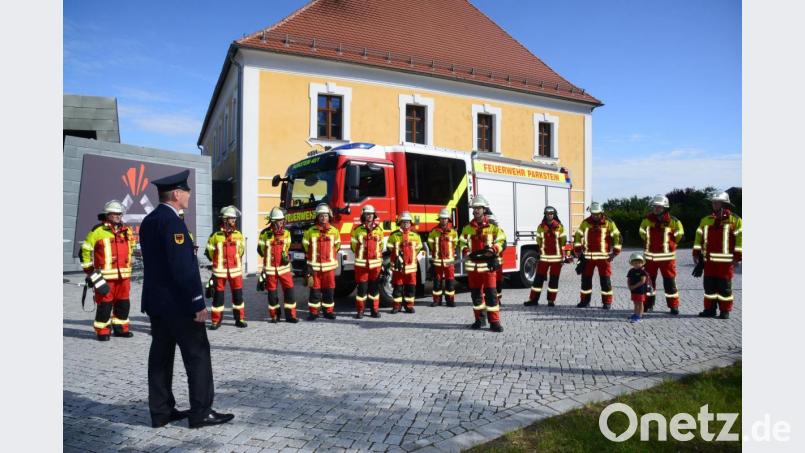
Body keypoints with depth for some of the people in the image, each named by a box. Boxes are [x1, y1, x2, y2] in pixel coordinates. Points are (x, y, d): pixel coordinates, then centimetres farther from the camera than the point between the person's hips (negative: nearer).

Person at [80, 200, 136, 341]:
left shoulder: (127, 231, 13)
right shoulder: (98, 231, -5)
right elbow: (86, 249, 0)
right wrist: (89, 269, -1)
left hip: (123, 275, 6)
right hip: (105, 275, -6)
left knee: (123, 302, 11)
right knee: (105, 303, -2)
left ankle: (120, 328, 24)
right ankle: (102, 331, 10)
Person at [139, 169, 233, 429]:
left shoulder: (148, 221, 13)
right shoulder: (172, 221, -18)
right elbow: (183, 266, -23)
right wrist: (198, 303, -20)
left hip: (154, 301, 10)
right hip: (177, 302, -10)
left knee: (161, 354, 12)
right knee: (197, 354, -1)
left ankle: (161, 411, 20)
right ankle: (201, 412, 4)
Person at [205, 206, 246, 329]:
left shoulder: (238, 235, 3)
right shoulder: (216, 236, -8)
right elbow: (209, 252, 1)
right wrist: (218, 262, 9)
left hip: (236, 270, 3)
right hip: (220, 271, -3)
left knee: (238, 294, 7)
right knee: (218, 295, 4)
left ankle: (240, 319, 17)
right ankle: (216, 320, 14)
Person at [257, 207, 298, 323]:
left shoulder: (286, 233, 3)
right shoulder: (265, 233, -8)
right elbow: (260, 249, 2)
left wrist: (284, 256, 2)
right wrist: (270, 257, 4)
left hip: (284, 267, 3)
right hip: (270, 268, -2)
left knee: (289, 289, -2)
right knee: (272, 292, 6)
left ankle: (290, 315, 5)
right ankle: (274, 316, 19)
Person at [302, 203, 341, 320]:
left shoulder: (334, 231, 4)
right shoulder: (310, 231, 0)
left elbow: (337, 246, 15)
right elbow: (306, 247, 7)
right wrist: (309, 264, 7)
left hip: (329, 265, 1)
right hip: (315, 266, -1)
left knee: (329, 290, 6)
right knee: (315, 289, 2)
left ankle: (328, 311, 17)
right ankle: (313, 312, 10)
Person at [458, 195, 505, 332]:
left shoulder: (493, 226, 1)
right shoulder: (467, 228, 11)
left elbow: (500, 241, 0)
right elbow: (462, 243, 13)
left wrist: (492, 250, -19)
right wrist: (466, 252, -7)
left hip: (488, 264, -3)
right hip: (473, 264, 4)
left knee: (491, 293, -6)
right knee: (476, 293, 10)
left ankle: (494, 321, -1)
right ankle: (479, 319, 22)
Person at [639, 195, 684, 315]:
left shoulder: (672, 221, -8)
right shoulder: (647, 219, 1)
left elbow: (679, 234, 7)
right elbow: (642, 232, 19)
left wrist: (669, 244, 6)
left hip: (667, 257, -3)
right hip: (650, 256, 3)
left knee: (669, 282, 1)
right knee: (649, 281, 10)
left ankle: (673, 306, 10)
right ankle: (648, 304, 21)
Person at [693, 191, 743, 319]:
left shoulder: (735, 220, -3)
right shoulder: (706, 220, 12)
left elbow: (740, 238, -7)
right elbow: (699, 237, 13)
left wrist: (737, 256, -12)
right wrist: (696, 253, 8)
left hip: (726, 261, -5)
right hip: (709, 260, 5)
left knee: (724, 287, 2)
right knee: (709, 286, 9)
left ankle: (725, 311, 11)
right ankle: (710, 309, 18)